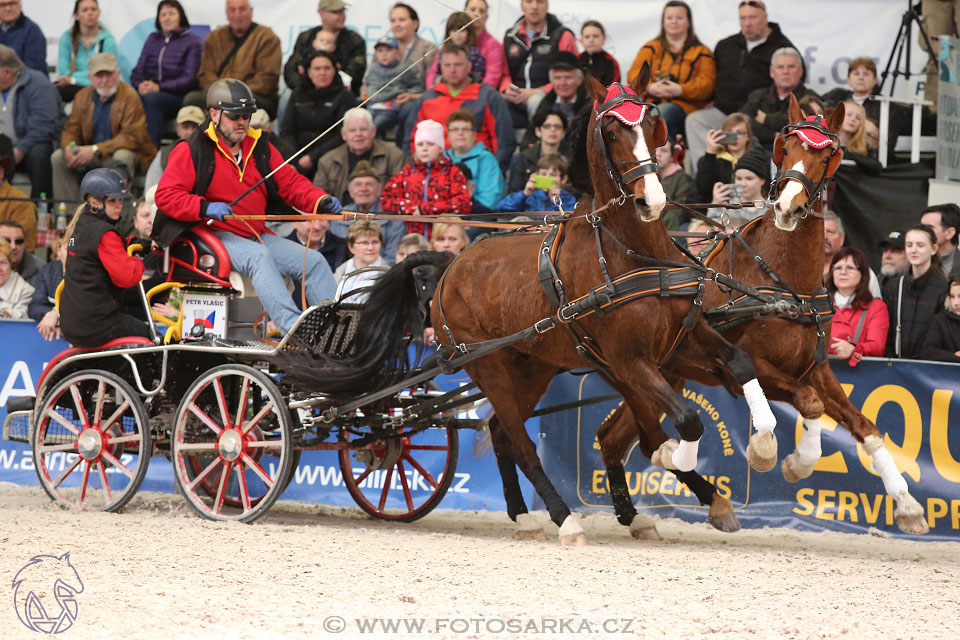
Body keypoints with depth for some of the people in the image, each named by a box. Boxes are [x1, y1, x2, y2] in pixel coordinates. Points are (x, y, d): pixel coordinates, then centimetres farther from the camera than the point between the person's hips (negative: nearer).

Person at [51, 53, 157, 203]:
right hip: (91, 156, 5)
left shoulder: (130, 97, -14)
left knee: (122, 157, -39)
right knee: (58, 157, -15)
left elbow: (131, 137, -20)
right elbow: (71, 130, 9)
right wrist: (69, 147, -18)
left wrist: (95, 150, -28)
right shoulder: (83, 96, 5)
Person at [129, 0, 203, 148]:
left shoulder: (193, 42, 7)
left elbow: (190, 79, -3)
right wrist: (140, 85, -8)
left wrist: (159, 87, -16)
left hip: (178, 97, -3)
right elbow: (137, 71, 17)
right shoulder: (153, 39, 22)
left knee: (152, 99, -38)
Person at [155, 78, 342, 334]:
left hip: (257, 236, 7)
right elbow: (165, 195, -10)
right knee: (258, 256, -35)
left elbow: (291, 183, 15)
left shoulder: (261, 148, 16)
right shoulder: (192, 151, -2)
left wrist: (321, 202, -6)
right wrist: (205, 208, -26)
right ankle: (292, 327, -48)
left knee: (314, 262, -7)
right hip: (214, 236, -7)